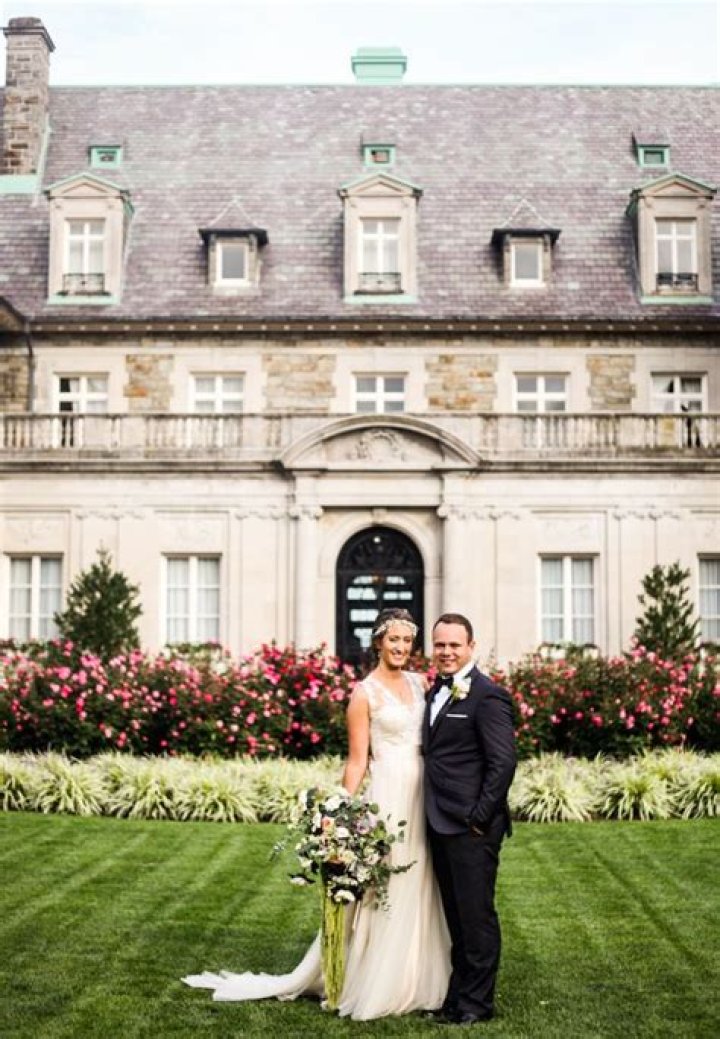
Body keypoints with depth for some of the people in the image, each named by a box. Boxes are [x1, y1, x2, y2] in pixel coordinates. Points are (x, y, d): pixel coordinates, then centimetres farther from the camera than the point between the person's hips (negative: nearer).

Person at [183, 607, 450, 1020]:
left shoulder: (420, 683, 11)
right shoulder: (365, 693, -5)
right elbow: (357, 760, -7)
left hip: (424, 795, 6)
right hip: (389, 795, -6)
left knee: (419, 888, 10)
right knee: (383, 890, -1)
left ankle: (412, 981, 22)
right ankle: (374, 985, 10)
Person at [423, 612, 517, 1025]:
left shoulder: (488, 695, -12)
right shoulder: (437, 691, 14)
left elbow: (503, 762, -16)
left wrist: (479, 817, -16)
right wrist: (432, 813, 11)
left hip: (471, 827, -8)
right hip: (440, 824, 8)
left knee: (476, 915, 1)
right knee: (456, 916, 15)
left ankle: (477, 1002, 11)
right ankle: (458, 994, 24)